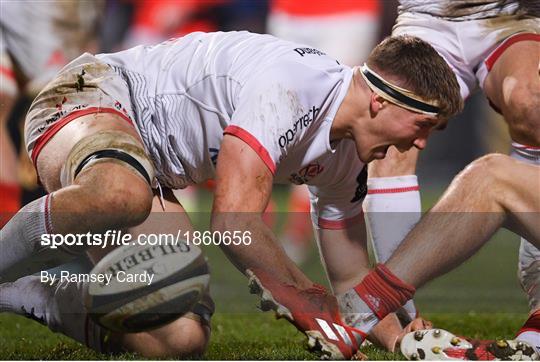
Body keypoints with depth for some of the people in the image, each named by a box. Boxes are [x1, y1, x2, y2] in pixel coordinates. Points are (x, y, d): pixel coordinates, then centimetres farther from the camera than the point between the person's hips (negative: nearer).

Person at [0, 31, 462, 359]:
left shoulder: (346, 160, 5)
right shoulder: (291, 87, -27)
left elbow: (351, 279, 16)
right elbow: (234, 223, -35)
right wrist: (306, 303, -28)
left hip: (149, 168, 10)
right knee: (123, 197, -45)